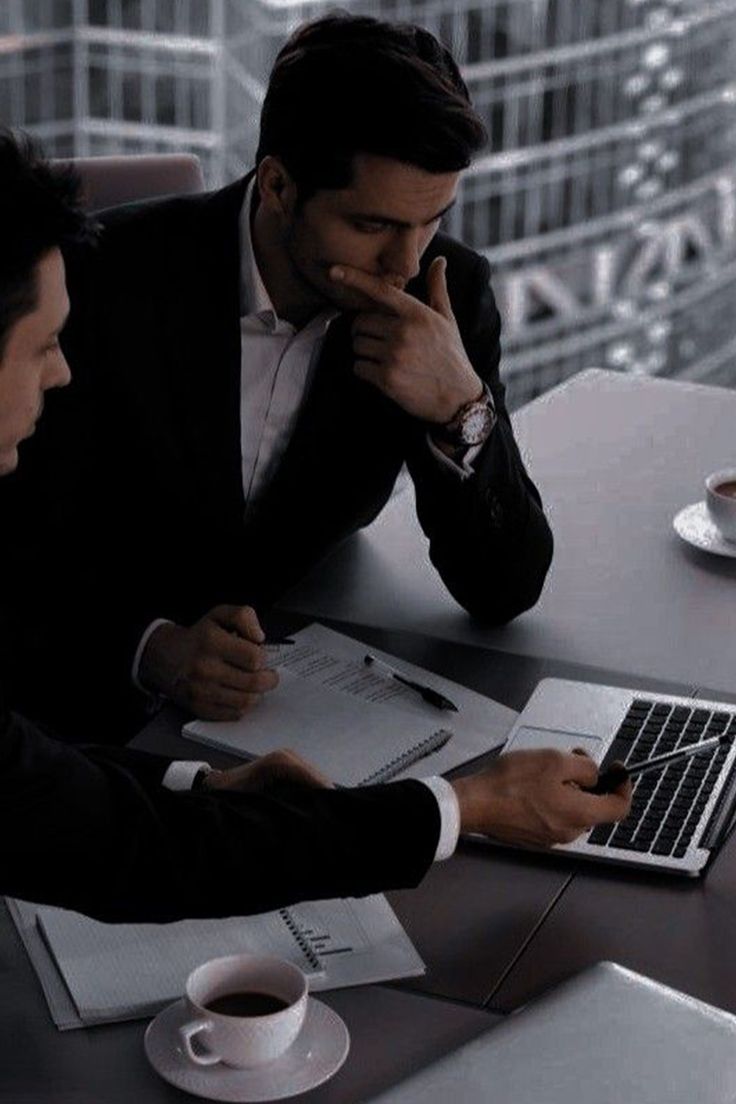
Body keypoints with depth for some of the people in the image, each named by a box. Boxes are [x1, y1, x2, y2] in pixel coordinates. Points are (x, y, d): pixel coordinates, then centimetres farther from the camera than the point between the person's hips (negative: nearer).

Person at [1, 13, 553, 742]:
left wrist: (461, 408, -24)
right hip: (102, 702, -4)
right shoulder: (110, 278, -18)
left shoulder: (447, 293, -8)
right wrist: (156, 650, -32)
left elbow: (505, 592, -8)